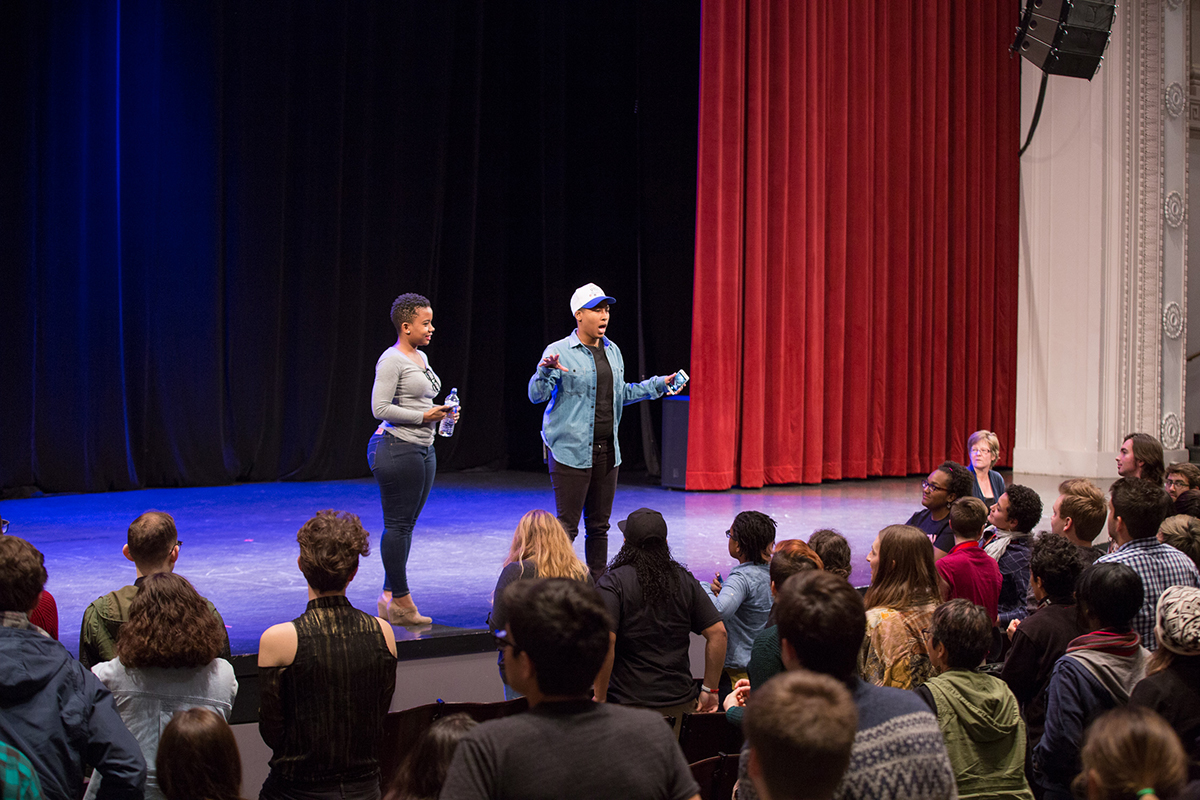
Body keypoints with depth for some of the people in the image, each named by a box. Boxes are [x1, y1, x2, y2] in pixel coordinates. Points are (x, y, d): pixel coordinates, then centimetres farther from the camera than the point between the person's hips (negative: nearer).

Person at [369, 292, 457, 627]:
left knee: (405, 524, 10)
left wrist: (442, 412, 10)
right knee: (398, 524, -5)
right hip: (397, 448, -10)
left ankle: (390, 597, 16)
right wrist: (423, 416, -18)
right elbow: (380, 408, -18)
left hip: (423, 449, 10)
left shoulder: (421, 358, 17)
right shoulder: (392, 360, -12)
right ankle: (401, 601, 0)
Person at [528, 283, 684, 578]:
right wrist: (546, 372, -30)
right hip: (571, 451, -6)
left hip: (607, 450, 6)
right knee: (567, 526, -7)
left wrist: (659, 385, 22)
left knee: (599, 525, 13)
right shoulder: (558, 352, -7)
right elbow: (536, 395, -11)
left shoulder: (613, 351, 14)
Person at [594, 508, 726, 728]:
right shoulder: (685, 580, 7)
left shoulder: (612, 583, -7)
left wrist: (600, 698, -10)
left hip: (629, 703, -4)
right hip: (680, 702, 4)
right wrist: (710, 690, 10)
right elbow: (718, 633, 4)